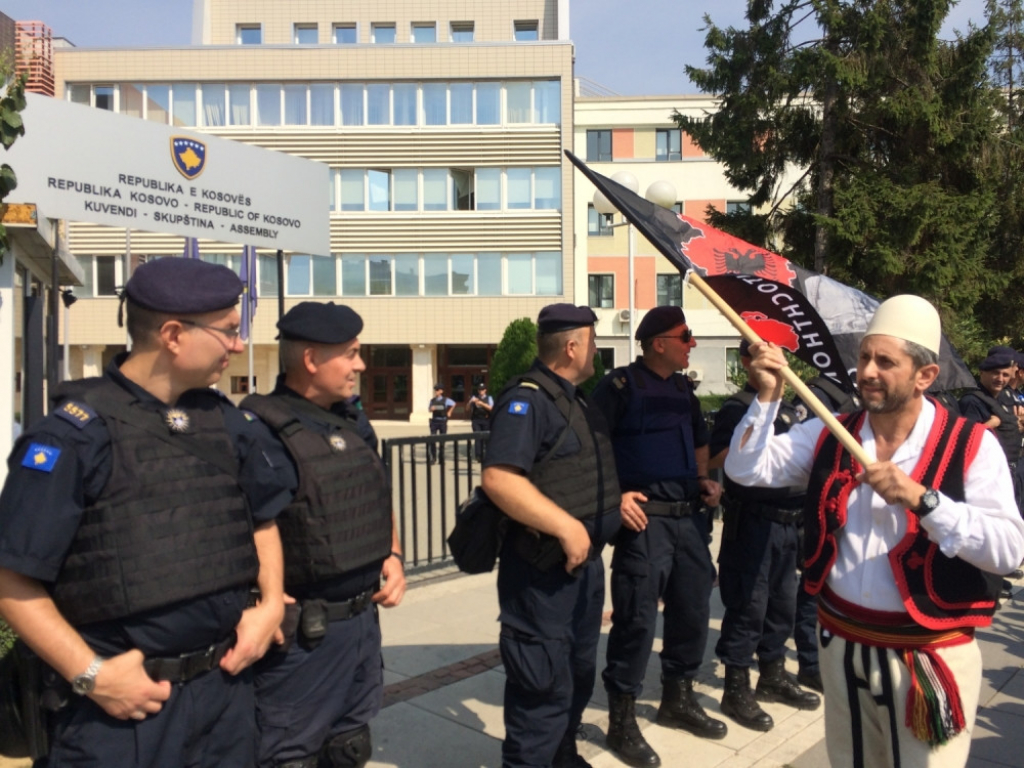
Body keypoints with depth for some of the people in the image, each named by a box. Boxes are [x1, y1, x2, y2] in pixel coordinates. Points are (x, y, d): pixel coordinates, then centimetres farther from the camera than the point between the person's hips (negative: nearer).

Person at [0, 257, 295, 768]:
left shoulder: (226, 421, 4)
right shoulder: (76, 433, -14)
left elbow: (263, 517, 16)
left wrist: (271, 604, 4)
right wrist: (91, 673, -16)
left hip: (225, 686, 6)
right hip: (123, 705, -6)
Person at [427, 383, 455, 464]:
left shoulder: (446, 400, -2)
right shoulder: (432, 400, 5)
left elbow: (453, 404, 16)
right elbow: (430, 410, 15)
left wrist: (449, 412, 18)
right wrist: (431, 409, -6)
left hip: (443, 421, -1)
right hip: (434, 421, 1)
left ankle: (442, 458, 16)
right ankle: (433, 458, -1)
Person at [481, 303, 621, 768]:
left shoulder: (574, 400, 13)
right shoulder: (527, 399, -19)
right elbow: (498, 478, -31)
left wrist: (614, 500, 11)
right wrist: (566, 527, -29)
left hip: (584, 561, 10)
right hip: (543, 567, -10)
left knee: (578, 675, 22)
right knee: (544, 685, -1)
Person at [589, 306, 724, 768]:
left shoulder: (683, 389, 15)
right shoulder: (620, 385, -8)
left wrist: (704, 480, 11)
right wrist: (614, 495, -20)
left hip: (689, 517, 8)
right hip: (644, 518, -8)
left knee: (693, 609, 15)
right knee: (637, 619, -4)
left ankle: (678, 700, 35)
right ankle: (622, 721, 12)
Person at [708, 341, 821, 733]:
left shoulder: (789, 409, 16)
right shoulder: (736, 407, -8)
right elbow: (717, 458, -21)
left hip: (788, 521, 8)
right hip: (752, 521, -8)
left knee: (783, 602, 17)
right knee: (748, 605, -2)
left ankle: (773, 676, 33)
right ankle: (736, 690, 11)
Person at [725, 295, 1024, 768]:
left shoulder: (971, 446, -11)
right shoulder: (828, 436, 0)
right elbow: (746, 468, -6)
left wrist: (921, 499, -31)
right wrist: (767, 396, -18)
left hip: (928, 657, -3)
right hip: (842, 644, 4)